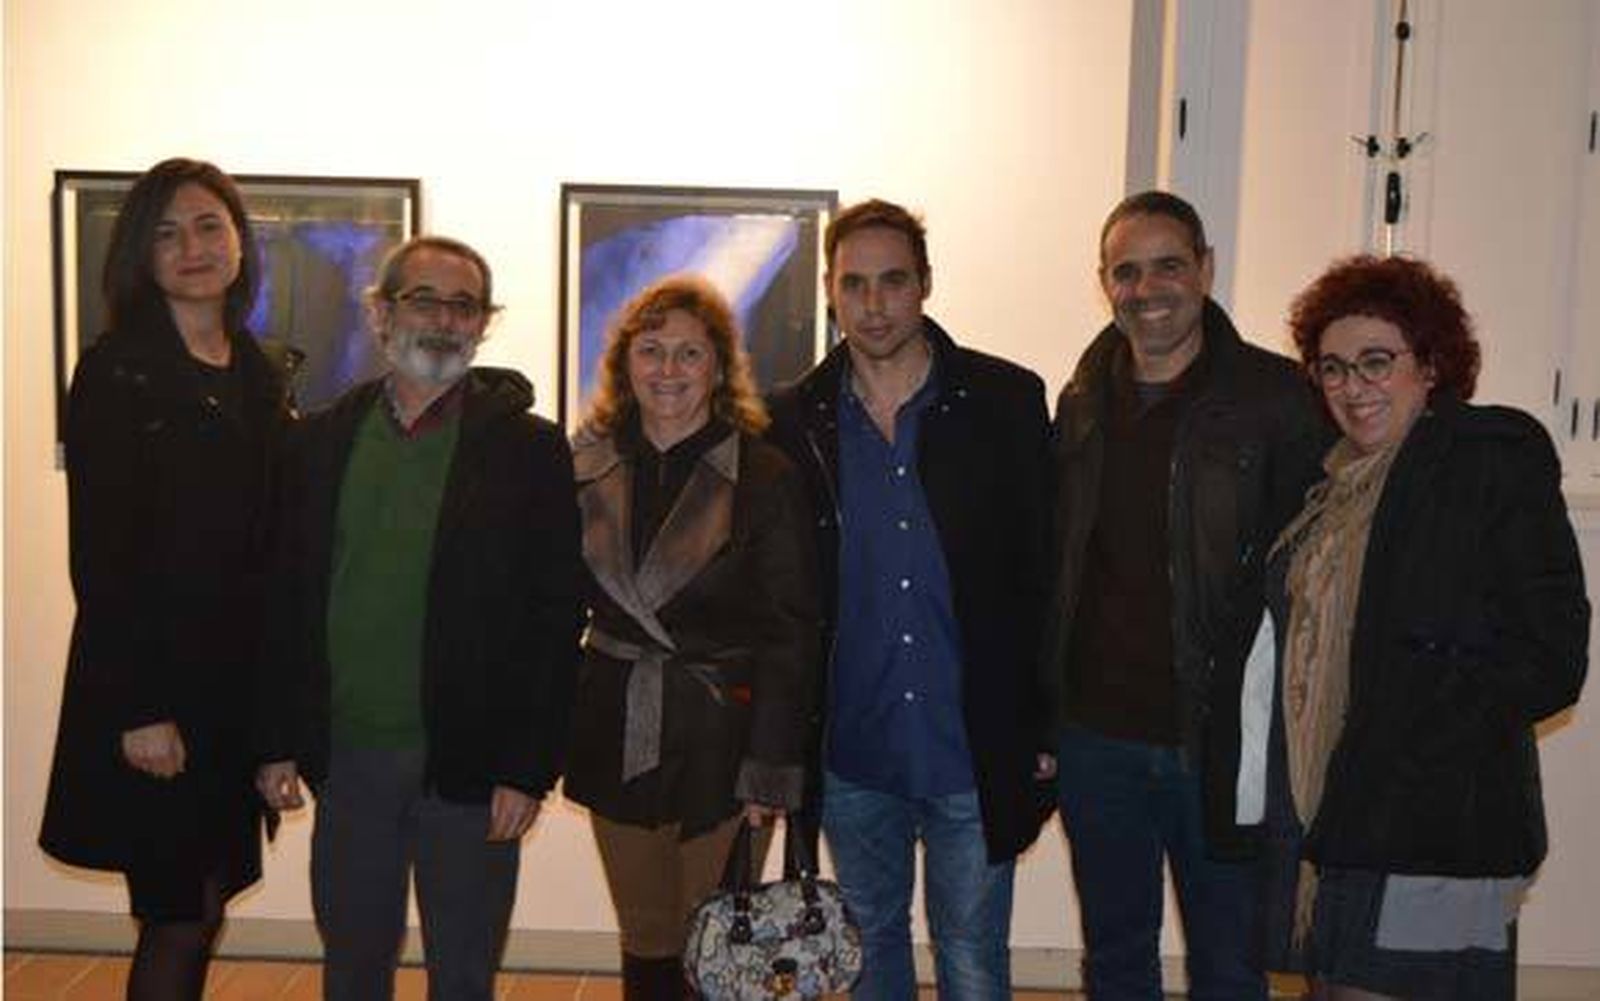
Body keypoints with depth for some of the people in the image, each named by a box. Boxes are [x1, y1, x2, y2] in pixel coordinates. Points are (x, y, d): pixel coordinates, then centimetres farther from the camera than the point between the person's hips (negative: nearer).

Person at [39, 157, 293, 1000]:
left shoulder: (259, 378, 11)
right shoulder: (116, 372, -8)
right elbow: (97, 550, -13)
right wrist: (138, 709, -17)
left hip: (236, 678, 6)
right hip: (151, 683, -6)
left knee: (199, 908, 13)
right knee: (179, 918, 0)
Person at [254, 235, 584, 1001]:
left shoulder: (529, 449, -4)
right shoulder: (321, 441, 6)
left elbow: (555, 618, -7)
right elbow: (288, 601, 8)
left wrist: (527, 768, -11)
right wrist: (278, 743, 3)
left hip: (468, 766, -3)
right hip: (346, 758, 3)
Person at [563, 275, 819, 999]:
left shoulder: (763, 477, -7)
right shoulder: (587, 467, 4)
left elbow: (790, 633, -8)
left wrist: (771, 770, -11)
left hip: (719, 736, -3)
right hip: (615, 737, 3)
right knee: (645, 942, 13)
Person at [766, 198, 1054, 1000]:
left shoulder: (1008, 401, -5)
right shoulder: (795, 418, 0)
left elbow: (1045, 571, -3)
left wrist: (1044, 729, -5)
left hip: (975, 747, -2)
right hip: (850, 751, 2)